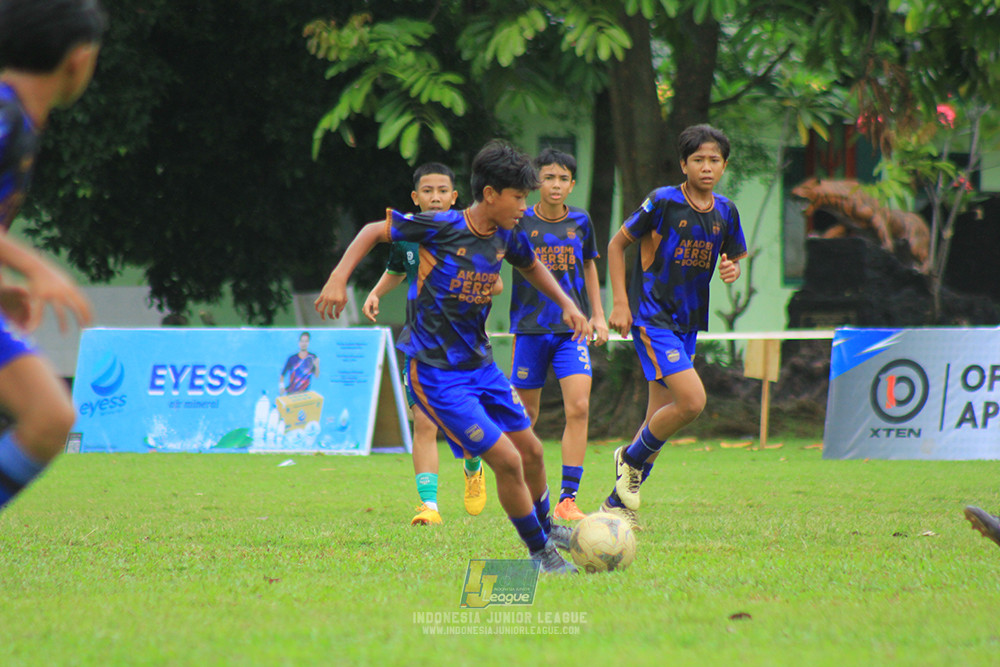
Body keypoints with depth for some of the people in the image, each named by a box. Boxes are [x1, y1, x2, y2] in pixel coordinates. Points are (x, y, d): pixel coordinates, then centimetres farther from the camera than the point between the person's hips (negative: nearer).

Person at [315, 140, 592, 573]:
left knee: (532, 451, 14)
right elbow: (374, 231, -6)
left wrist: (566, 304, 16)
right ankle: (541, 554, 6)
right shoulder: (441, 227, -17)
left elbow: (530, 266, 27)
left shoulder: (507, 237, 3)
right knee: (507, 461, -11)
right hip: (436, 372, -7)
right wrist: (338, 280, -15)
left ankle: (546, 528, 42)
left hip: (481, 363, 7)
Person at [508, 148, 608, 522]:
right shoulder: (519, 222, -3)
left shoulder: (580, 222, 7)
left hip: (572, 328, 2)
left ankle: (568, 499, -12)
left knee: (579, 407, -14)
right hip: (530, 328, -2)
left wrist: (598, 315, 16)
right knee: (526, 414, 5)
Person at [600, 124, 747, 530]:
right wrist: (620, 303, -8)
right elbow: (617, 244, -1)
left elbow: (733, 260, 21)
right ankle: (631, 458, 2)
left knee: (661, 417, 7)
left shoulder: (725, 212, 6)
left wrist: (732, 271, -5)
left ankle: (618, 503, 19)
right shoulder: (663, 202, -10)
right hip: (652, 317, -7)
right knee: (692, 401, -21)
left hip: (688, 323, 7)